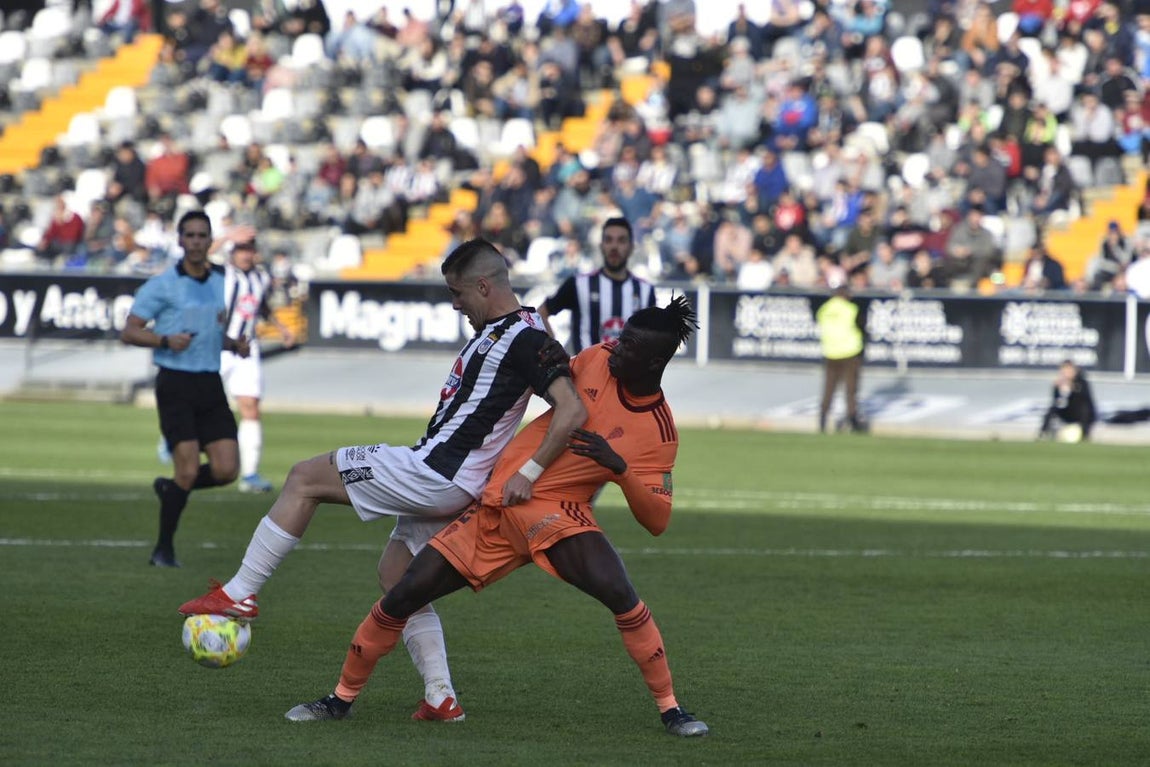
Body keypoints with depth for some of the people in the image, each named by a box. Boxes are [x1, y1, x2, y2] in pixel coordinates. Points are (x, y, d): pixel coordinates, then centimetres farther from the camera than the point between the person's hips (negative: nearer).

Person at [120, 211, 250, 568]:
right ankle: (164, 549, 3)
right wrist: (166, 340, -20)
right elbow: (129, 331, -4)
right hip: (175, 384, -5)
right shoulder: (161, 285, -4)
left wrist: (235, 345, 5)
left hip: (210, 384, 5)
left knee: (226, 469, -5)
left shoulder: (220, 283, 13)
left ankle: (169, 488, 23)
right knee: (188, 469, -12)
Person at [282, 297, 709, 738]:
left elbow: (656, 520, -11)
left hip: (557, 513, -4)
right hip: (494, 508, 4)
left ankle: (670, 711, -16)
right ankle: (341, 699, 21)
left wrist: (619, 468, -23)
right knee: (402, 597, 0)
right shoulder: (596, 358, 3)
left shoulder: (659, 433, -8)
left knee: (618, 592, -32)